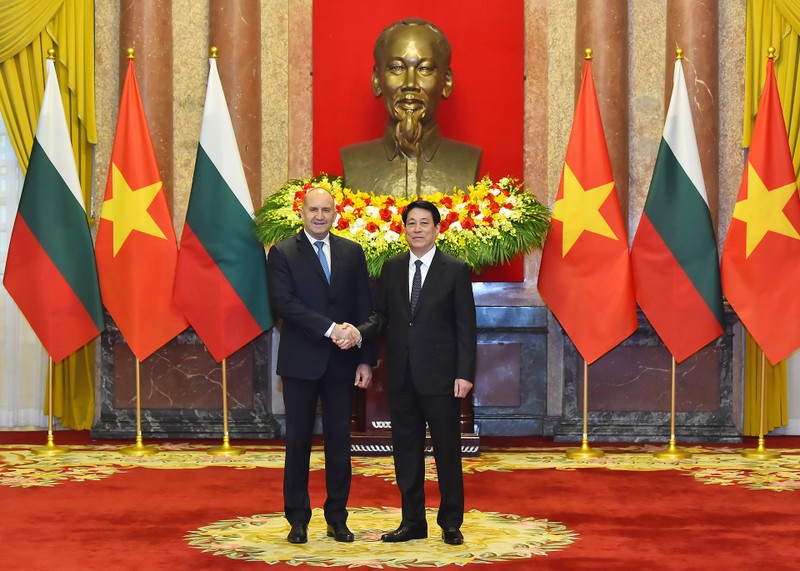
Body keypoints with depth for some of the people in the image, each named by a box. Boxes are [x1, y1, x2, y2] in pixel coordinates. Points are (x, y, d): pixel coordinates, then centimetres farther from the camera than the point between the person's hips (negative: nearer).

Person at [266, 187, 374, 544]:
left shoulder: (352, 253, 7)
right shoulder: (282, 253, -1)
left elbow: (364, 309, 5)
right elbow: (283, 302, -14)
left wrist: (366, 359, -2)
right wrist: (329, 328, -21)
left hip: (341, 362, 2)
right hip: (301, 363, -2)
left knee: (339, 441, 6)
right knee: (298, 441, 4)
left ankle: (337, 518, 15)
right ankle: (298, 519, 13)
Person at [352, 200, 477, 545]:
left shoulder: (455, 270, -2)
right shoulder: (391, 268, 9)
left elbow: (466, 326, -4)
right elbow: (382, 315, 10)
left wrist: (465, 373, -11)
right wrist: (359, 333, -11)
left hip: (440, 376, -4)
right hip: (401, 376, 4)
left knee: (447, 451, 3)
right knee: (406, 451, 9)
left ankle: (451, 523, 14)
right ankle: (412, 522, 18)